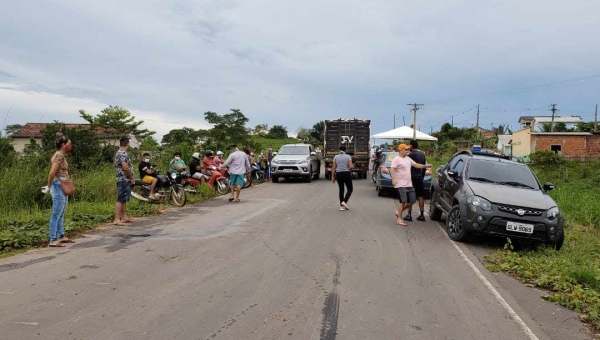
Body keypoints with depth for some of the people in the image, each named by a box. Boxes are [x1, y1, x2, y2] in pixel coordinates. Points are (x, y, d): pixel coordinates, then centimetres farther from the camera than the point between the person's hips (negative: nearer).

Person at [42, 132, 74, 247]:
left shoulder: (60, 155, 13)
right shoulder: (59, 156, -16)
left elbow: (53, 173, 17)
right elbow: (52, 173, -22)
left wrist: (50, 186, 15)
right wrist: (49, 187, -11)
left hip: (62, 188, 10)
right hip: (59, 187, -10)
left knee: (61, 215, 16)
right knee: (56, 215, -4)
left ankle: (61, 236, 25)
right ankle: (53, 240, 1)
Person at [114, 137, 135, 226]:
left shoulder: (118, 153, 16)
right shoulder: (123, 154, -16)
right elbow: (125, 168, -24)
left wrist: (130, 177, 16)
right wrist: (132, 177, -11)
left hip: (124, 180, 10)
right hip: (124, 180, -10)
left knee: (124, 199, 15)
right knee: (120, 200, -10)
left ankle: (124, 217, 23)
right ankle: (116, 219, -10)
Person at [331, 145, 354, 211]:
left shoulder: (336, 157, 4)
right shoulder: (348, 156, -4)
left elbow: (333, 168, 1)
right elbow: (351, 167, -13)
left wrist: (333, 177, 6)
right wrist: (353, 166, 10)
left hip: (338, 174, 3)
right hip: (347, 174, -3)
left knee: (341, 190, 13)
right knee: (350, 189, 10)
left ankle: (341, 206, 11)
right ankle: (344, 202, -9)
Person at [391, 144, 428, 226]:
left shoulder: (408, 159, 18)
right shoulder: (396, 159, -8)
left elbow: (416, 165, 26)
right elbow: (392, 169, -20)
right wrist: (393, 178, -35)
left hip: (409, 184, 8)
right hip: (400, 185, -8)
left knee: (412, 201, 8)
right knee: (403, 201, -12)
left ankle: (398, 212, 23)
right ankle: (399, 219, -6)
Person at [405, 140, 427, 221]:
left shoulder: (411, 155, -13)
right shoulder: (422, 155, 10)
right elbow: (424, 167, 17)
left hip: (412, 178, -7)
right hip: (420, 178, 7)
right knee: (420, 196, 9)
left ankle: (409, 215, -2)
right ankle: (421, 215, 12)